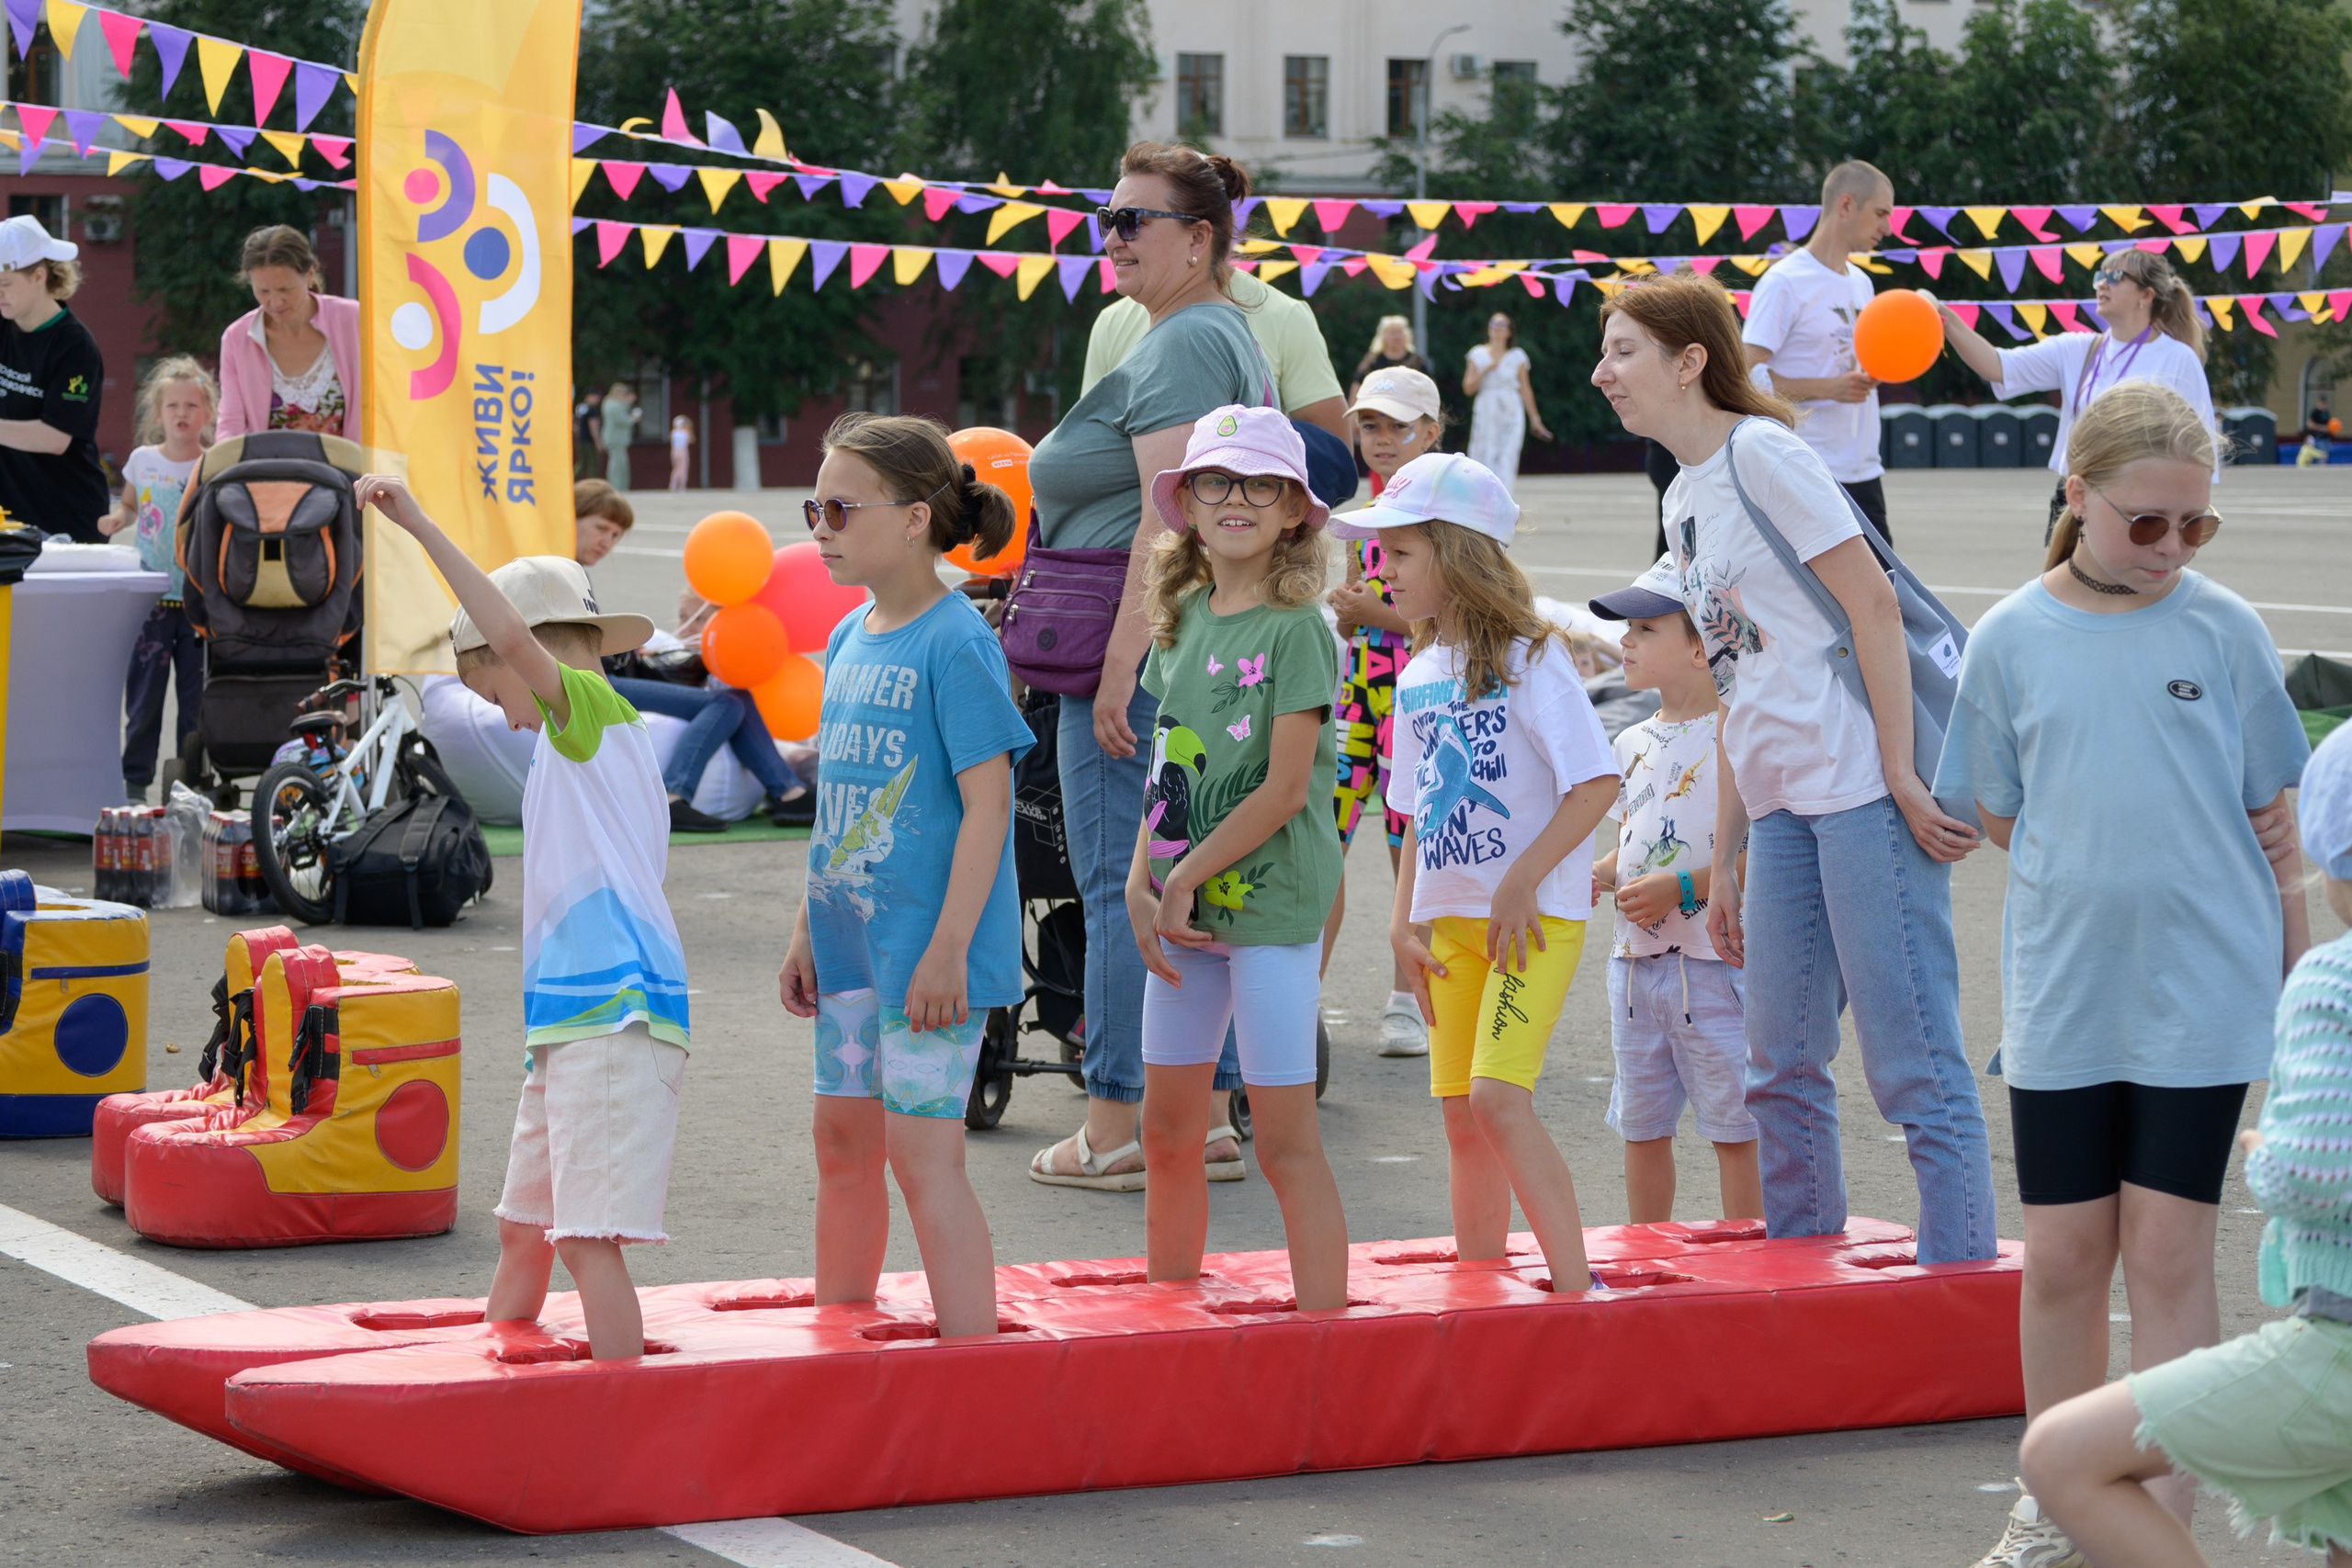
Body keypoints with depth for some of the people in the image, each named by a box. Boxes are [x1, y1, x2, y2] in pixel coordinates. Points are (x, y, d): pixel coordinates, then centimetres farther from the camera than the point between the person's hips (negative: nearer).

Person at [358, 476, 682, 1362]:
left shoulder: (594, 710, -5)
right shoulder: (584, 741, 24)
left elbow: (513, 635, -23)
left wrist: (420, 525, -23)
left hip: (613, 1016, -11)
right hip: (566, 1021, 11)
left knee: (588, 1238, -14)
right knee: (523, 1230, 17)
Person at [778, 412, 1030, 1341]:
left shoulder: (957, 644, -14)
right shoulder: (849, 640, 11)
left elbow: (987, 801, -17)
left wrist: (948, 949, -21)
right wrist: (806, 932, 17)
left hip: (927, 947, -8)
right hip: (851, 941, 8)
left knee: (922, 1150, -9)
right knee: (843, 1139, 14)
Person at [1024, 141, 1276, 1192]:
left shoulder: (1181, 346, -14)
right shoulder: (1223, 336, 19)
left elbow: (1168, 520, -22)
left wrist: (1119, 665, -23)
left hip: (1146, 657, -10)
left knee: (1119, 882, -5)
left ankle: (1117, 1127, -3)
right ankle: (1204, 1120, 15)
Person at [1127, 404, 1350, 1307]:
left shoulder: (1297, 630, -12)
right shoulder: (1185, 618, 9)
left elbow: (1284, 790, -15)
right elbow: (1169, 772, 11)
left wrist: (1184, 879, -12)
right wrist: (1141, 889, -1)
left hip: (1271, 903, -7)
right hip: (1183, 908, 7)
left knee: (1286, 1141, -4)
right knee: (1167, 1131, 12)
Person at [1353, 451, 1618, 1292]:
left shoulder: (1527, 658, -9)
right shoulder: (1418, 679, 12)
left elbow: (1597, 782, -15)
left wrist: (1522, 881, -18)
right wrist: (1403, 919, 6)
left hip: (1534, 915, -7)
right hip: (1449, 921, 7)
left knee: (1499, 1098, -19)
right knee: (1461, 1118, 6)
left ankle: (1575, 1285, -16)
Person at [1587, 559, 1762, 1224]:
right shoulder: (1632, 743, 13)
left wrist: (1681, 887, -21)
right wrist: (1599, 875, 3)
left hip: (1714, 961, -8)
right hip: (1636, 963, 8)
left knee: (1733, 1128, -2)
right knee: (1641, 1126, 14)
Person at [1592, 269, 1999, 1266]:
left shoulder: (1760, 454, -7)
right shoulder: (1684, 502, 18)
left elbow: (1873, 605, -13)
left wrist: (1902, 777, -17)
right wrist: (1723, 863, 20)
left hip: (1861, 789, -9)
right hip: (1782, 807, 9)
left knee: (1913, 1063, -7)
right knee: (1782, 1069, 12)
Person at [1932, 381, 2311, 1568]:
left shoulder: (2223, 628, -2)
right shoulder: (2013, 637, -1)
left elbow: (2276, 820, 4)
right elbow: (2001, 816, 8)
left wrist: (2297, 977, 5)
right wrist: (2093, 870, -2)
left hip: (2203, 997, -1)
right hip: (2061, 992, 1)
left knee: (2168, 1257, 0)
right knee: (2061, 1259, 8)